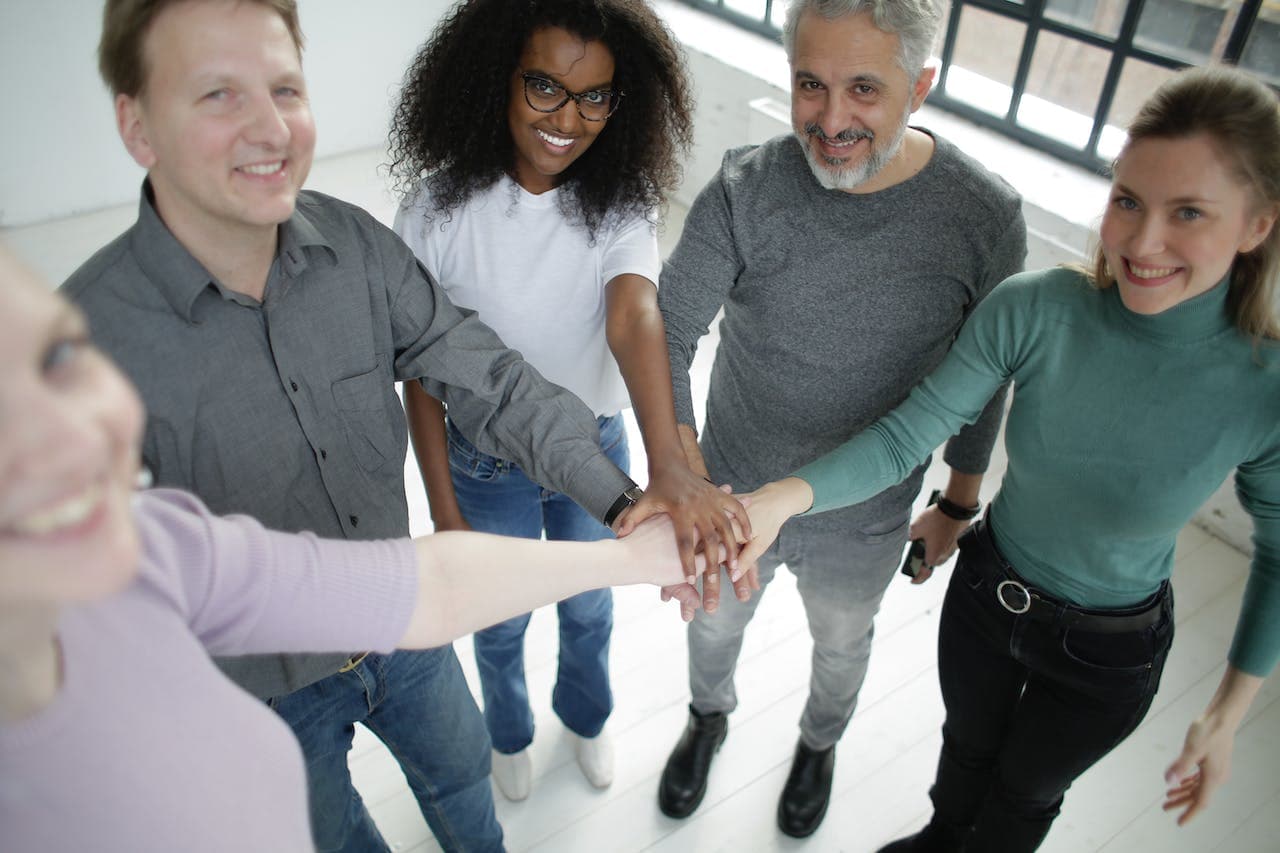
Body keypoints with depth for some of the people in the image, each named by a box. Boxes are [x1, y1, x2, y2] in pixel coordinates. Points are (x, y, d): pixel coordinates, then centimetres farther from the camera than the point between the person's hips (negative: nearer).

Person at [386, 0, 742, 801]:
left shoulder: (620, 203, -17)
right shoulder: (442, 205, -20)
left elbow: (634, 316, -36)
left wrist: (667, 460, -53)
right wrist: (445, 512, -12)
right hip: (487, 464, -1)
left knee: (589, 608, 26)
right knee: (501, 623, 23)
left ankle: (586, 715, 59)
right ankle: (510, 731, 57)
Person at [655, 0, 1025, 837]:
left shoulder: (985, 215, -20)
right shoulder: (744, 193, -22)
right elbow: (666, 334, -28)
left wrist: (958, 506, 3)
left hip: (863, 522, 0)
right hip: (733, 494, 1)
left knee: (841, 644, 28)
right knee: (715, 624, 27)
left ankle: (820, 744, 63)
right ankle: (710, 716, 63)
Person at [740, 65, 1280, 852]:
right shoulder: (1033, 310, -27)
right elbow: (908, 435, -27)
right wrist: (786, 496, -45)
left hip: (1108, 653, -1)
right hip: (987, 590, 2)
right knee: (968, 746, 32)